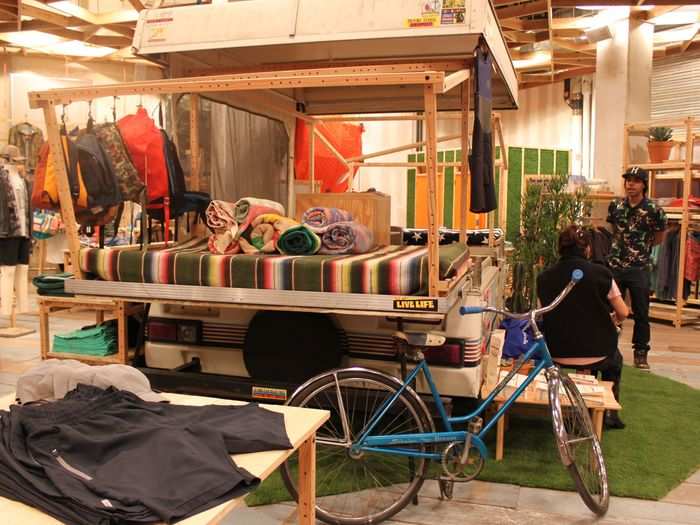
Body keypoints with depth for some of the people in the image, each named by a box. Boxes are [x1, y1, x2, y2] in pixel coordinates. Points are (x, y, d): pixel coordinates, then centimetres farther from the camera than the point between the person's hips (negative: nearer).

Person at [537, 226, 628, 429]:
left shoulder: (544, 277, -7)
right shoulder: (601, 274, -13)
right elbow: (622, 314, -6)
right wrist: (611, 321, 18)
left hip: (557, 355, 3)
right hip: (596, 355, -3)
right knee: (615, 359, 33)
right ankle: (609, 413, 35)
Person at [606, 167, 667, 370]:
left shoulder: (653, 210, -9)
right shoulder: (615, 205, 1)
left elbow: (659, 238, 6)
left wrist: (641, 247, 6)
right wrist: (622, 245, 9)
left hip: (639, 268, -3)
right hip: (615, 265, 3)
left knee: (641, 313, 5)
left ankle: (640, 353, 18)